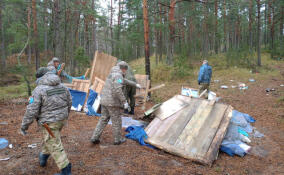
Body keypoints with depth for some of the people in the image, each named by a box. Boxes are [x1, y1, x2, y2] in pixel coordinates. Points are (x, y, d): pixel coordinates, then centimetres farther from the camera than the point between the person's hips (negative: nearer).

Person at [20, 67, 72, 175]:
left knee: (55, 146, 4)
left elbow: (32, 110, -16)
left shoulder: (39, 90, -15)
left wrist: (24, 126, -4)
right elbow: (69, 102, 10)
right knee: (50, 138, 29)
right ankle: (43, 158, 49)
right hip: (62, 119, 7)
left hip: (50, 122, -7)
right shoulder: (62, 87, 2)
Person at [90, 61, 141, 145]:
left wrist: (135, 84, 42)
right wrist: (125, 102, -23)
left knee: (103, 119, 14)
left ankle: (95, 138, 13)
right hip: (112, 102, -9)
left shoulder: (113, 74, 19)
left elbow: (124, 81, 33)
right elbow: (117, 90, -27)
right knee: (116, 121, 5)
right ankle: (117, 139, 19)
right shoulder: (118, 75, -13)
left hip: (104, 100, 9)